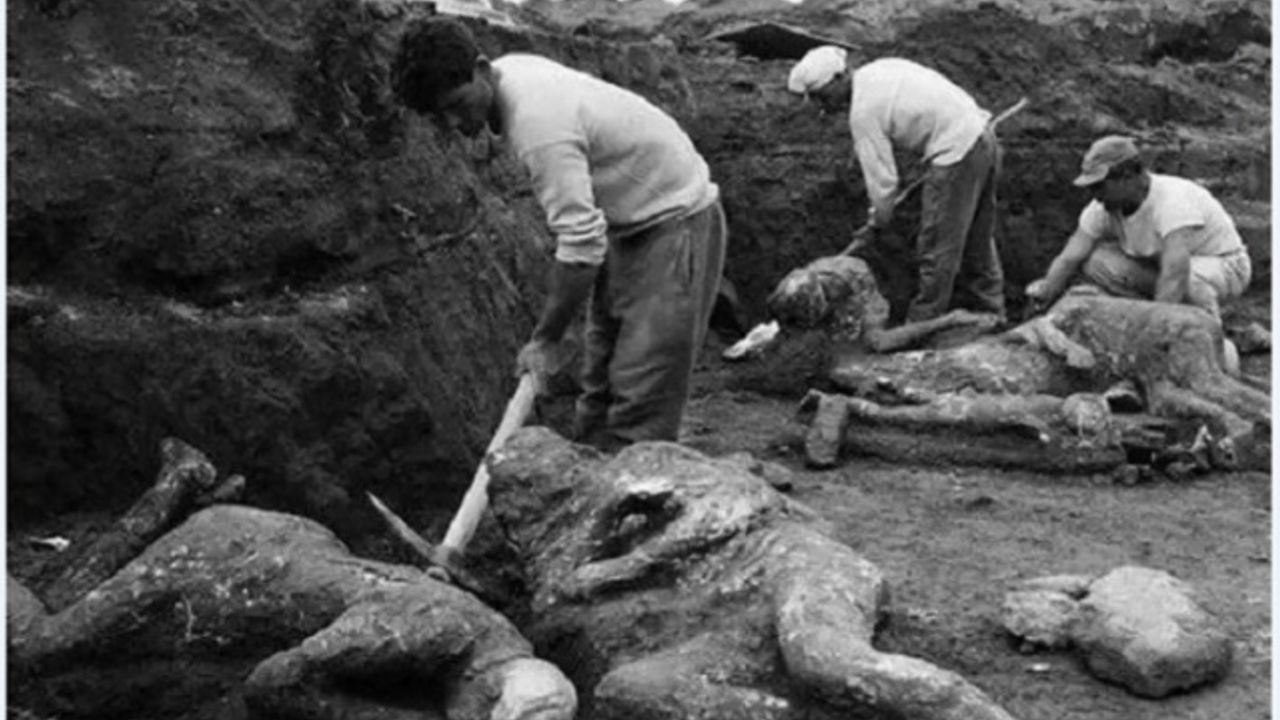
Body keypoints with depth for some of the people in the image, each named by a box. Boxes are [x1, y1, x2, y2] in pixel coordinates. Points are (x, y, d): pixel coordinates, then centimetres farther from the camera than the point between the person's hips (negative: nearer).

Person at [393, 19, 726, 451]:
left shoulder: (539, 127, -31)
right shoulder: (508, 71, -2)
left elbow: (581, 245, -31)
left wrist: (547, 339, -21)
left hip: (676, 217, -10)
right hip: (630, 221, 10)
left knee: (640, 397, -12)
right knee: (600, 381, 13)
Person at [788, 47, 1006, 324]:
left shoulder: (863, 113, -15)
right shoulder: (880, 68, 9)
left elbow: (882, 179, -11)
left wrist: (876, 225, 4)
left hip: (957, 156, -9)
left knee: (937, 249, 2)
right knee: (976, 240, 22)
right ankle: (988, 310, 35)